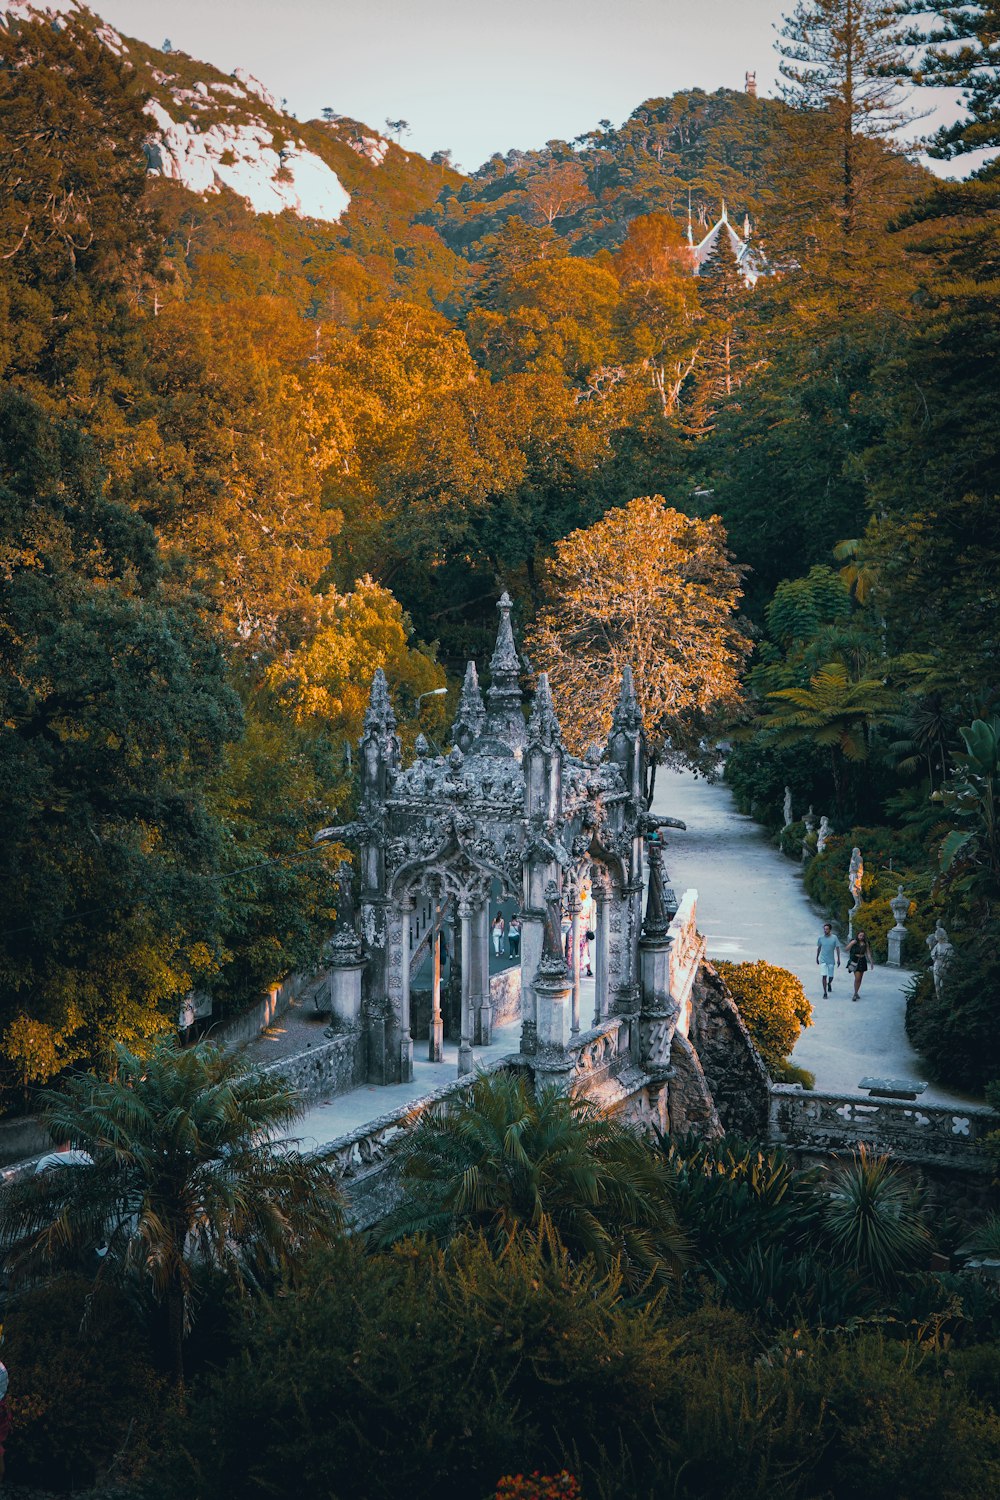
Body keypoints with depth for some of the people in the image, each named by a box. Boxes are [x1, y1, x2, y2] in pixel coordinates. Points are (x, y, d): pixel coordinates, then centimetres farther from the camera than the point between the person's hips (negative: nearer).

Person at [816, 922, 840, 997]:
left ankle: (829, 984, 45)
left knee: (831, 976, 9)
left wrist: (838, 959, -5)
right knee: (824, 976, -9)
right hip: (823, 960, 0)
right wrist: (817, 957, 17)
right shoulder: (820, 938, -4)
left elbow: (837, 948, -2)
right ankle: (825, 993, -4)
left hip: (831, 960, 1)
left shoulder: (834, 937, -7)